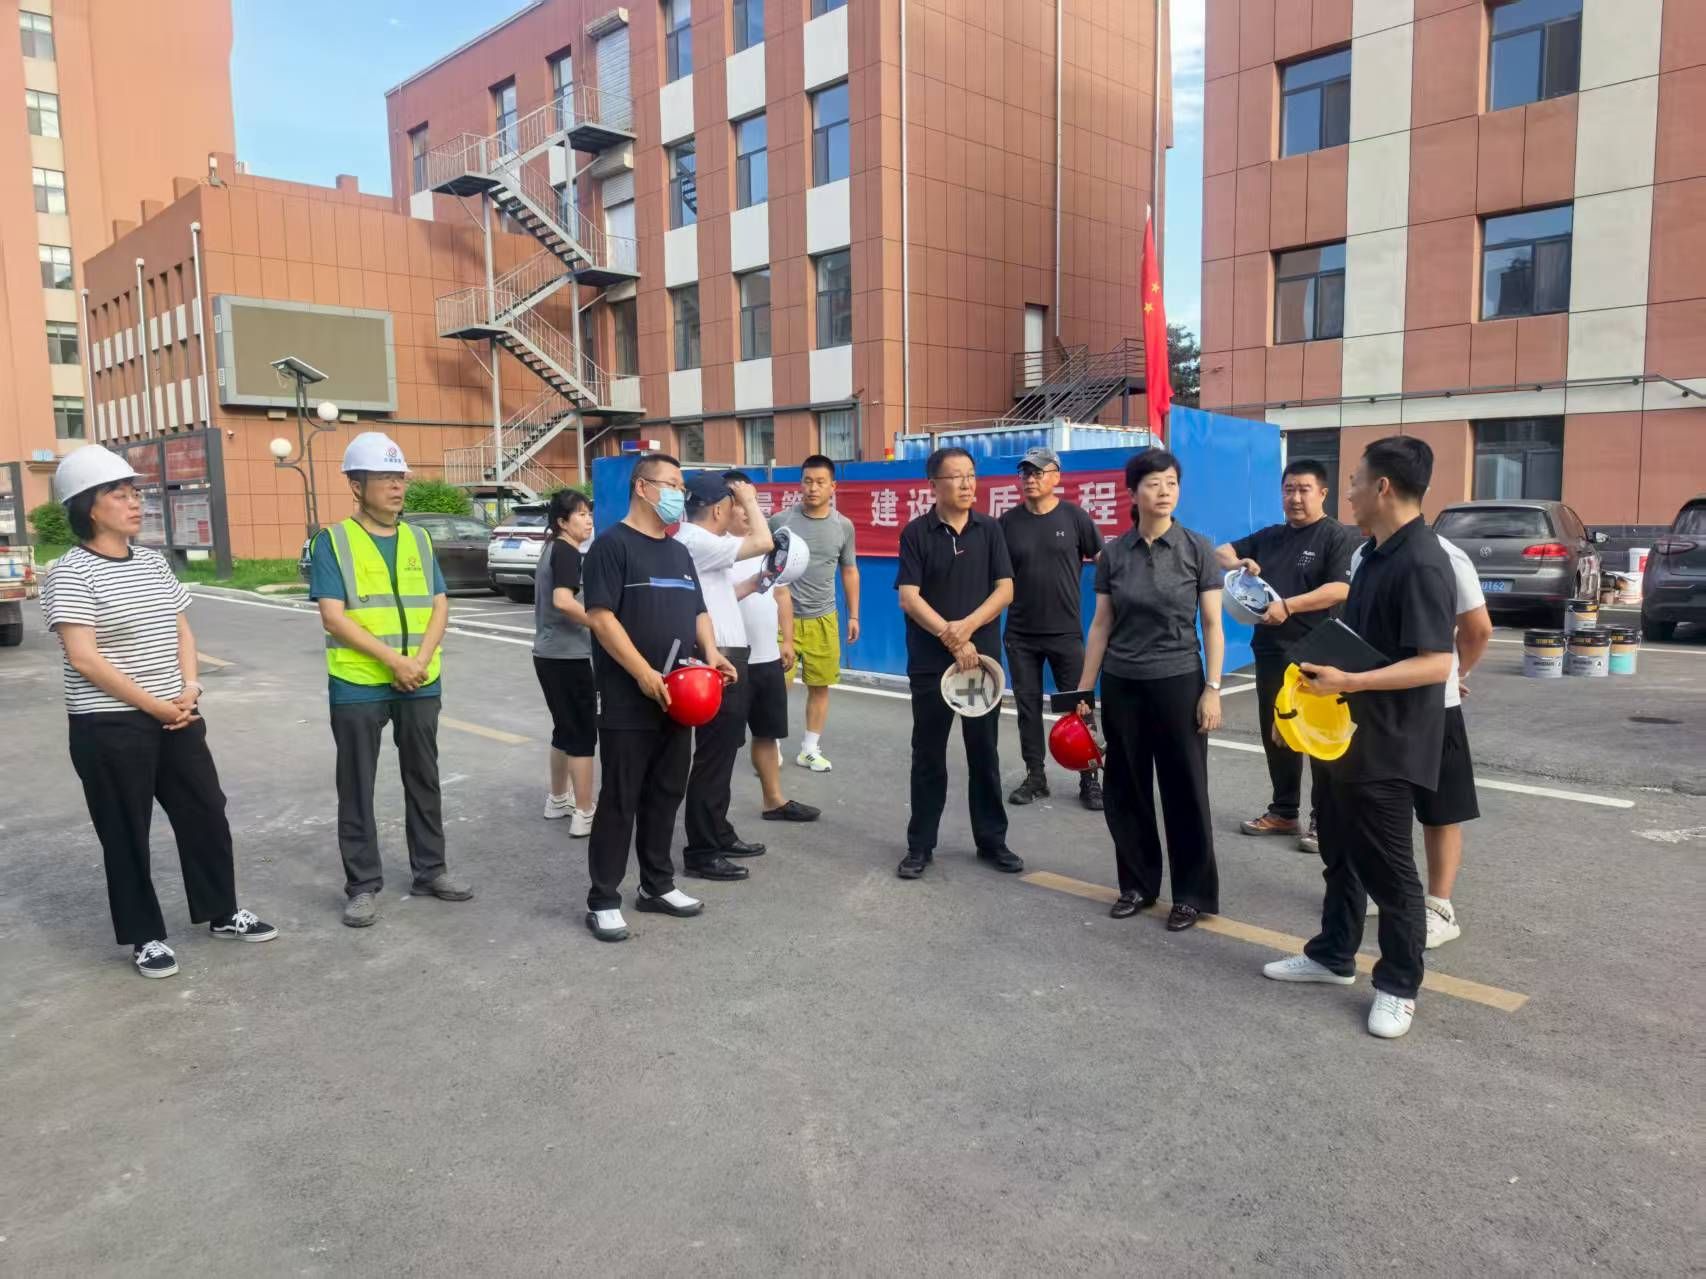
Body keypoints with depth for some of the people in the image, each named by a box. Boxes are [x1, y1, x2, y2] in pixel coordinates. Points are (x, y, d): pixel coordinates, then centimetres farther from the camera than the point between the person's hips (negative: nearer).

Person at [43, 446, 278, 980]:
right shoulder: (71, 575, -13)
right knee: (127, 835, 6)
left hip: (177, 717, 7)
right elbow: (85, 659, -18)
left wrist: (190, 688, -3)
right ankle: (144, 937, 20)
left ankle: (222, 913, 28)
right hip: (110, 727, -7)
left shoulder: (153, 562, 9)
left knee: (206, 814, 12)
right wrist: (158, 707, -16)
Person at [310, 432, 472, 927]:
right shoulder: (333, 542, -5)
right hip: (357, 685, -4)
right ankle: (363, 885, 15)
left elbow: (439, 605, 5)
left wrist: (421, 660, -11)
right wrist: (394, 661, -18)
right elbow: (333, 617, -13)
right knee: (356, 788, 4)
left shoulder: (419, 540, 9)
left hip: (421, 683, 4)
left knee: (424, 779, 13)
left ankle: (430, 870, 26)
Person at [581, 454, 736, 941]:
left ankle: (657, 885, 27)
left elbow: (697, 611, 21)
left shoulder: (679, 551, 17)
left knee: (666, 794, 14)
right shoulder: (612, 545, -7)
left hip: (677, 697, 7)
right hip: (628, 701, -7)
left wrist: (710, 651, 1)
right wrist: (644, 674, -20)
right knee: (620, 800, -1)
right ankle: (603, 899, 9)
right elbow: (600, 616, -15)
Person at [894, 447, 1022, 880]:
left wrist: (967, 626, -15)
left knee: (984, 753, 9)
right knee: (928, 755, 6)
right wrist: (950, 639, -15)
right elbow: (908, 598, -9)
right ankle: (920, 845, 16)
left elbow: (1005, 589, -1)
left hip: (983, 657, 2)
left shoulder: (989, 529, 4)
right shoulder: (916, 533, -3)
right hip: (930, 661, -2)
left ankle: (992, 840, 22)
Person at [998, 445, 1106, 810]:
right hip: (1020, 634, 2)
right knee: (1027, 705, 9)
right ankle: (1035, 777, 22)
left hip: (1066, 632, -2)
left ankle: (1089, 780, 14)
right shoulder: (1008, 522, 1)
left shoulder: (1074, 516, -4)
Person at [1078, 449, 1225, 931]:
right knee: (1125, 787, 9)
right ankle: (1137, 884, 25)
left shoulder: (1197, 548, -4)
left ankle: (1192, 893, 19)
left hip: (1178, 682, -2)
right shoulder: (1113, 553, 1)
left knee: (1185, 790, 5)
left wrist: (1212, 689, -9)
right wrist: (1084, 690, 4)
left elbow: (1213, 626, -3)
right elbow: (1101, 625, 5)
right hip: (1121, 685, 3)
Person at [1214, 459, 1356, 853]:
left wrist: (1288, 606, -26)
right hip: (1270, 652, 7)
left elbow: (1341, 589, -18)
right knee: (1275, 737, 14)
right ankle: (1283, 812, 26)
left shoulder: (1338, 537, -6)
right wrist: (1238, 562, -9)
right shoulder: (1269, 536, 14)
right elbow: (1220, 552, 14)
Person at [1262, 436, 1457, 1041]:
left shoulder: (1422, 564, -22)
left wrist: (1348, 682, -31)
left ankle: (1398, 986, 20)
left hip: (1388, 746, -10)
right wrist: (1326, 674, 17)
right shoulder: (1375, 553, 9)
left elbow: (1436, 663, -27)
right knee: (1340, 853, 20)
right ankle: (1332, 954, 35)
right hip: (1348, 733, 10)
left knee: (1387, 867, 4)